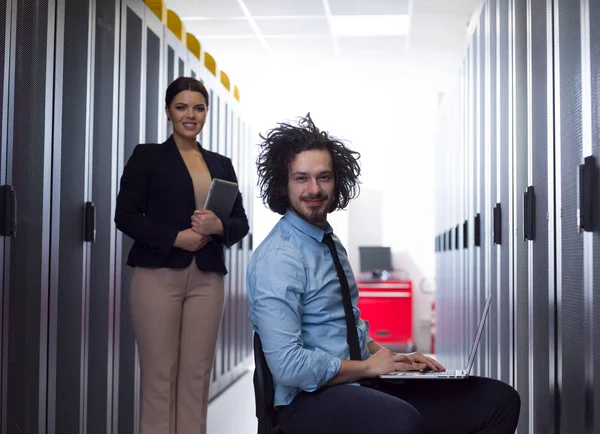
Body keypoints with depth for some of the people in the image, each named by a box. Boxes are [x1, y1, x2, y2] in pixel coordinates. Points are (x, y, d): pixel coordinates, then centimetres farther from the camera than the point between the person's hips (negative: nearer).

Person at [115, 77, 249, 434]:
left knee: (197, 374, 2)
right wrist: (175, 238, -13)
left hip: (207, 279, 3)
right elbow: (126, 215, -3)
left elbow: (241, 223, 12)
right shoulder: (147, 156, 5)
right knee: (159, 374, -3)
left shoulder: (222, 164, 15)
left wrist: (219, 226, -10)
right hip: (158, 275, -3)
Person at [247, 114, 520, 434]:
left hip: (359, 384, 9)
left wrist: (387, 357, 6)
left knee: (500, 399, -3)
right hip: (310, 399, -9)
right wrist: (368, 366, -10)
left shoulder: (331, 244, 14)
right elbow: (288, 366, -22)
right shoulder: (277, 258, -14)